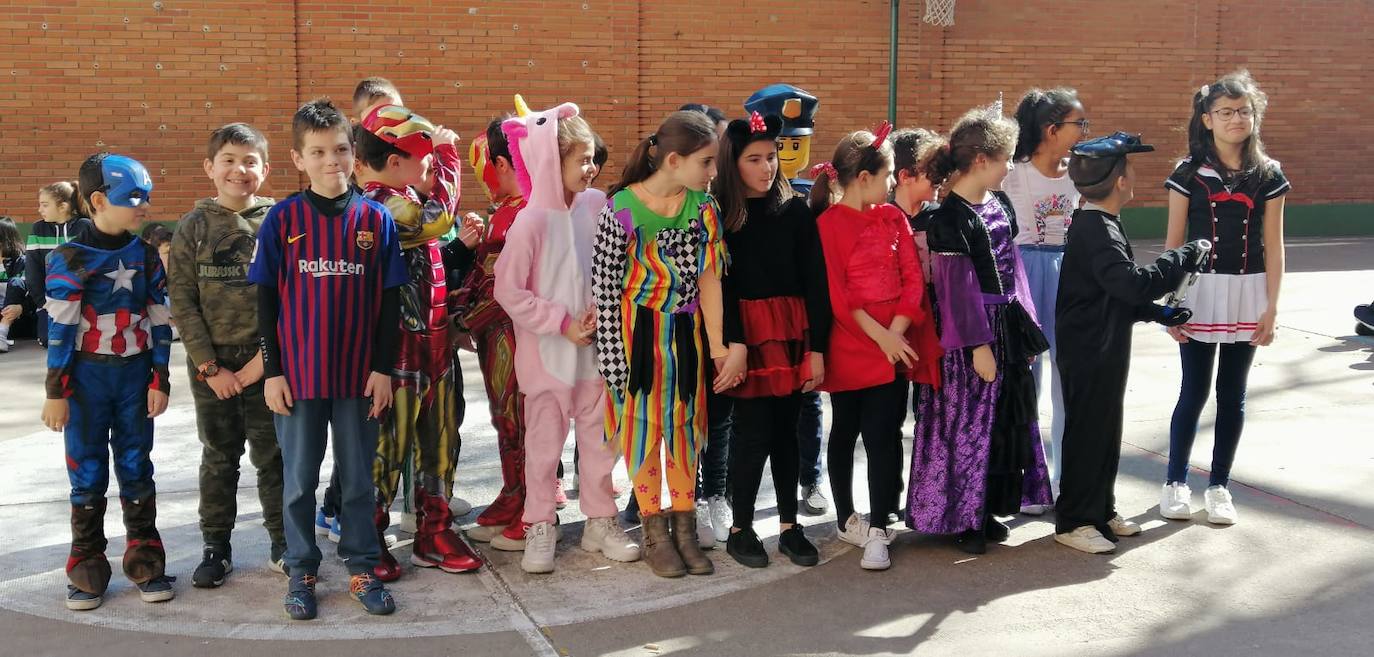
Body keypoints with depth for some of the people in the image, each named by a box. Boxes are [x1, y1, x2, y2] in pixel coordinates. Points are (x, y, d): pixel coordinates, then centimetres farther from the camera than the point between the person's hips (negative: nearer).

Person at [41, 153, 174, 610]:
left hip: (135, 375, 3)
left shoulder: (146, 257, 4)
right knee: (88, 474, 5)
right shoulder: (70, 259, -8)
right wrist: (56, 391, -9)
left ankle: (146, 564, 18)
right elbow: (59, 329, -8)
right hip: (87, 376, -3)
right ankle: (87, 571, 15)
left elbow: (160, 323, 6)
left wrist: (160, 380, 2)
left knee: (136, 470, 8)